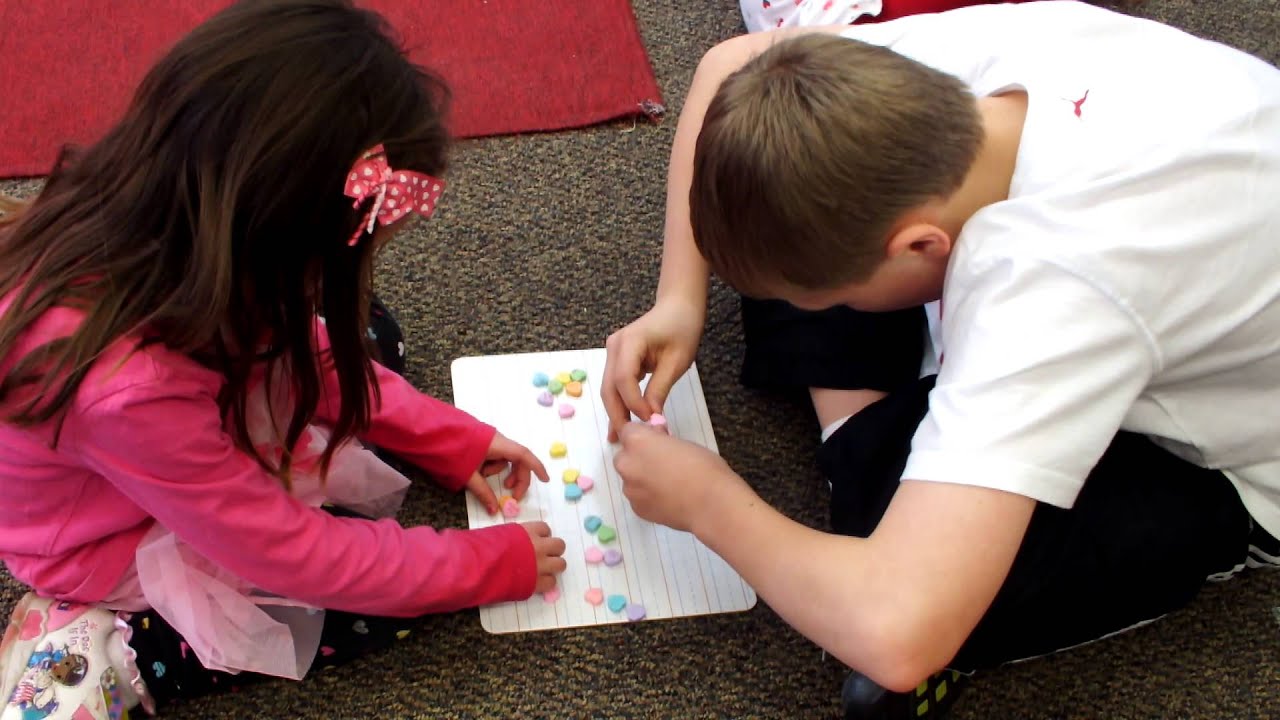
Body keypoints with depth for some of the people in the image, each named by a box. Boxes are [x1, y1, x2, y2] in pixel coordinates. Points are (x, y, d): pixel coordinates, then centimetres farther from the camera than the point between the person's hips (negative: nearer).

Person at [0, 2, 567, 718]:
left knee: (365, 337, 10)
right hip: (121, 550, -7)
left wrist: (452, 439, -5)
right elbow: (296, 557, -29)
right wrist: (493, 564, -18)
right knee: (385, 594, -6)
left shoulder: (165, 211, -25)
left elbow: (296, 341, -4)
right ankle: (112, 655, -1)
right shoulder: (128, 390, -44)